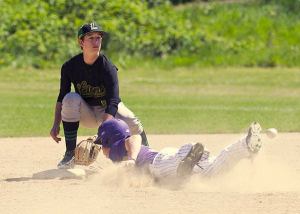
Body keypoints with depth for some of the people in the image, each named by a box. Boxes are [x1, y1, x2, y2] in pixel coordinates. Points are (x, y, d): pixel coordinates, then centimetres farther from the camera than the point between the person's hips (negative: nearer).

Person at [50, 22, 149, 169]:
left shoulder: (108, 68, -23)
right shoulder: (70, 67, -13)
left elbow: (113, 102, -31)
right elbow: (62, 98, -4)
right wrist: (56, 125, -16)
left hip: (107, 111, -2)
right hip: (86, 114, 2)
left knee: (132, 124, -32)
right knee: (71, 99, -30)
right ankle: (70, 154, -21)